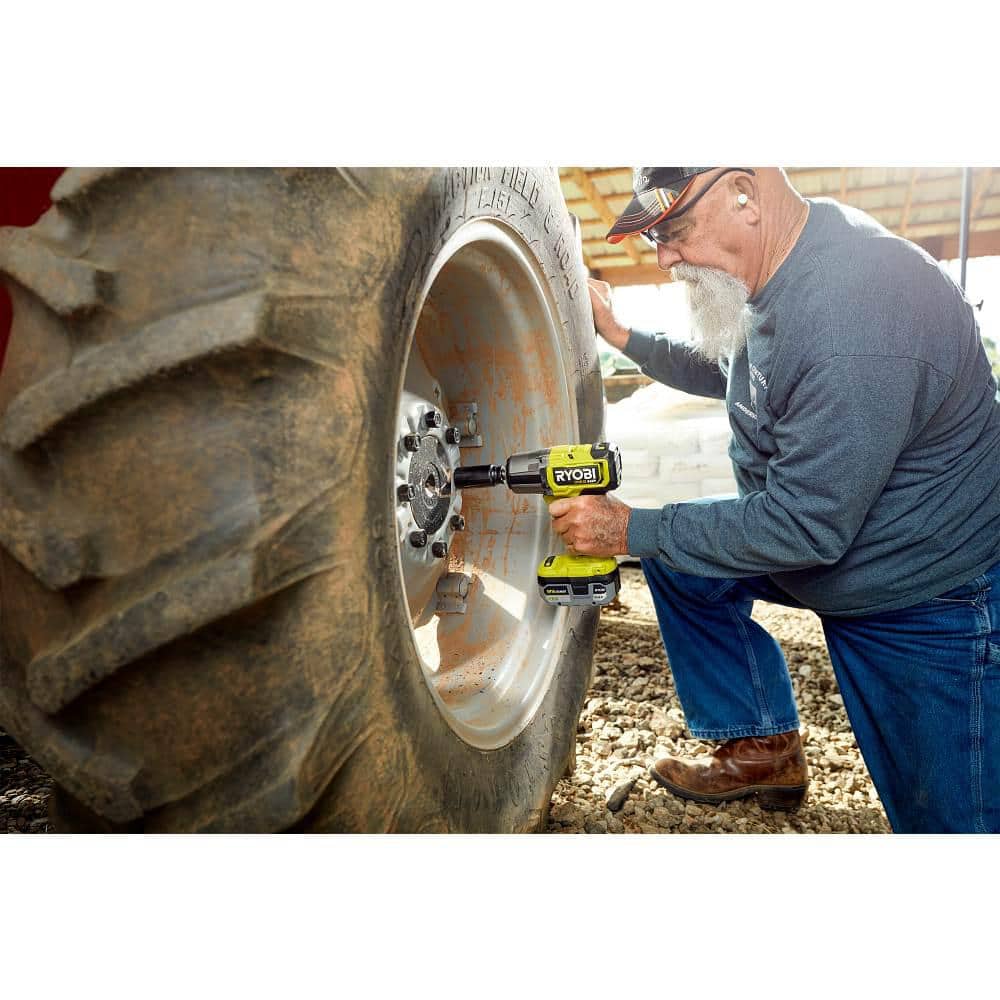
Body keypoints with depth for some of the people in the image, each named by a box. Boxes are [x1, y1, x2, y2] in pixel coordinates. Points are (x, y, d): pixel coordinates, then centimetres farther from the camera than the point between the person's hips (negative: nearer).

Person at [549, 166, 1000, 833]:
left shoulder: (854, 326, -34)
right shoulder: (782, 265, -4)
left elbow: (806, 527, -30)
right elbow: (726, 370, 16)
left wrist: (632, 530, -24)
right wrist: (622, 336, 7)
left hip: (936, 600, -8)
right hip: (828, 530, 9)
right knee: (677, 552, 5)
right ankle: (765, 749, 14)